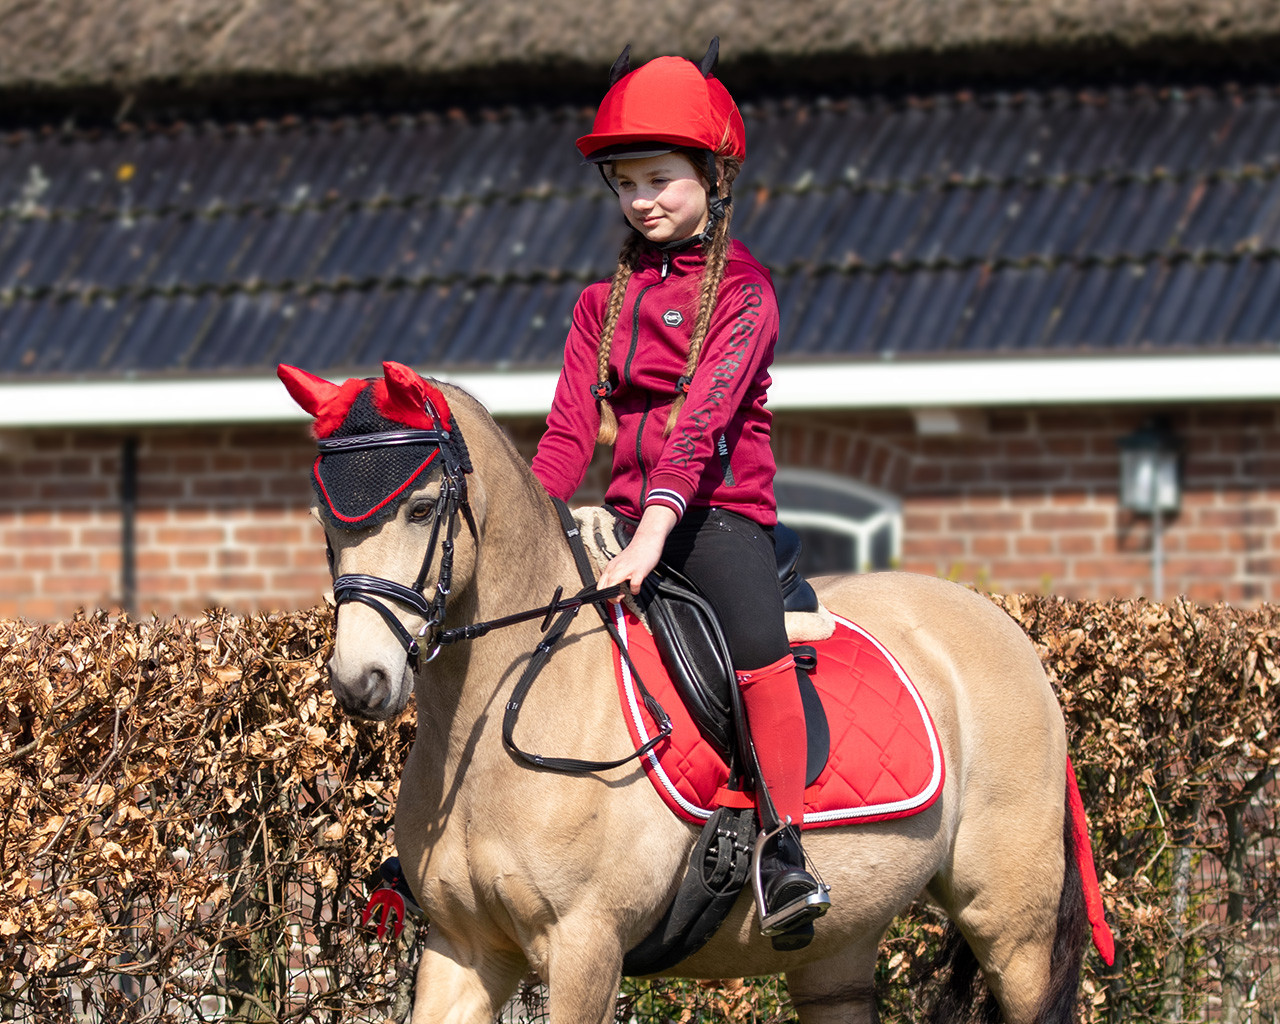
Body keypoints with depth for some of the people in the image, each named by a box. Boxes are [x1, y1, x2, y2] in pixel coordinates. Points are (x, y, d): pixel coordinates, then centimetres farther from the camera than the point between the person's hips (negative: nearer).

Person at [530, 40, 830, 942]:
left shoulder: (743, 291, -5)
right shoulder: (606, 301, 14)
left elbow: (703, 416, -17)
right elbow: (571, 428, 9)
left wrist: (656, 529, -29)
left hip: (721, 510, -6)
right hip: (627, 513, 6)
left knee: (757, 634, -32)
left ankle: (785, 851, -30)